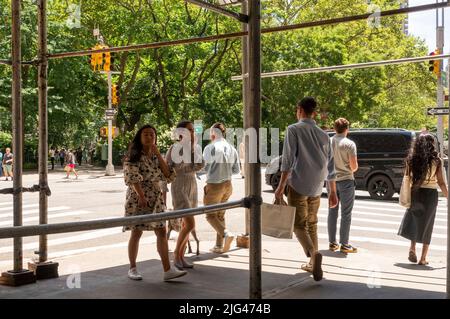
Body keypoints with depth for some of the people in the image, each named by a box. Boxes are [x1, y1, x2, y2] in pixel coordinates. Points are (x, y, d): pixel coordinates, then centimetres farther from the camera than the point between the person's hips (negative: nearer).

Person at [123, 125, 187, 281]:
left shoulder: (156, 156, 12)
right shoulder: (133, 156, -4)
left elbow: (168, 175, 0)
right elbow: (132, 178, -15)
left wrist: (158, 154, -6)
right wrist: (141, 196, -26)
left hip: (156, 198, 5)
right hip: (138, 197, -5)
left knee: (162, 232, -1)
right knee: (136, 232, 2)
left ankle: (167, 270, -1)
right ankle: (132, 268, 16)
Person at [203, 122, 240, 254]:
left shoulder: (210, 147, -15)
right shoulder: (232, 148, 3)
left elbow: (204, 167, -13)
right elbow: (236, 170, 7)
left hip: (214, 185, -6)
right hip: (228, 185, 6)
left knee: (211, 215, 7)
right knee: (220, 215, 16)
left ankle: (226, 234, -16)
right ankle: (219, 246, 17)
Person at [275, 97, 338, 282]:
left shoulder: (294, 130, -4)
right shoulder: (323, 135, 11)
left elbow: (288, 159, -13)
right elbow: (330, 165, 12)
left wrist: (281, 186, -12)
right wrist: (333, 191, 17)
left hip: (298, 185, -5)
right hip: (316, 188, 5)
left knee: (299, 225, -1)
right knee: (312, 225, 17)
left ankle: (313, 254, -24)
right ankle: (312, 263, 21)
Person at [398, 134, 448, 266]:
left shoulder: (411, 159, 0)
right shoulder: (436, 161, -6)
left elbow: (406, 178, 1)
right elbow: (441, 182, -7)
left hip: (414, 194, 2)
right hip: (430, 195, -2)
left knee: (413, 220, 21)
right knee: (426, 226, 9)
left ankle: (412, 248, 4)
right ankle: (423, 258, 13)